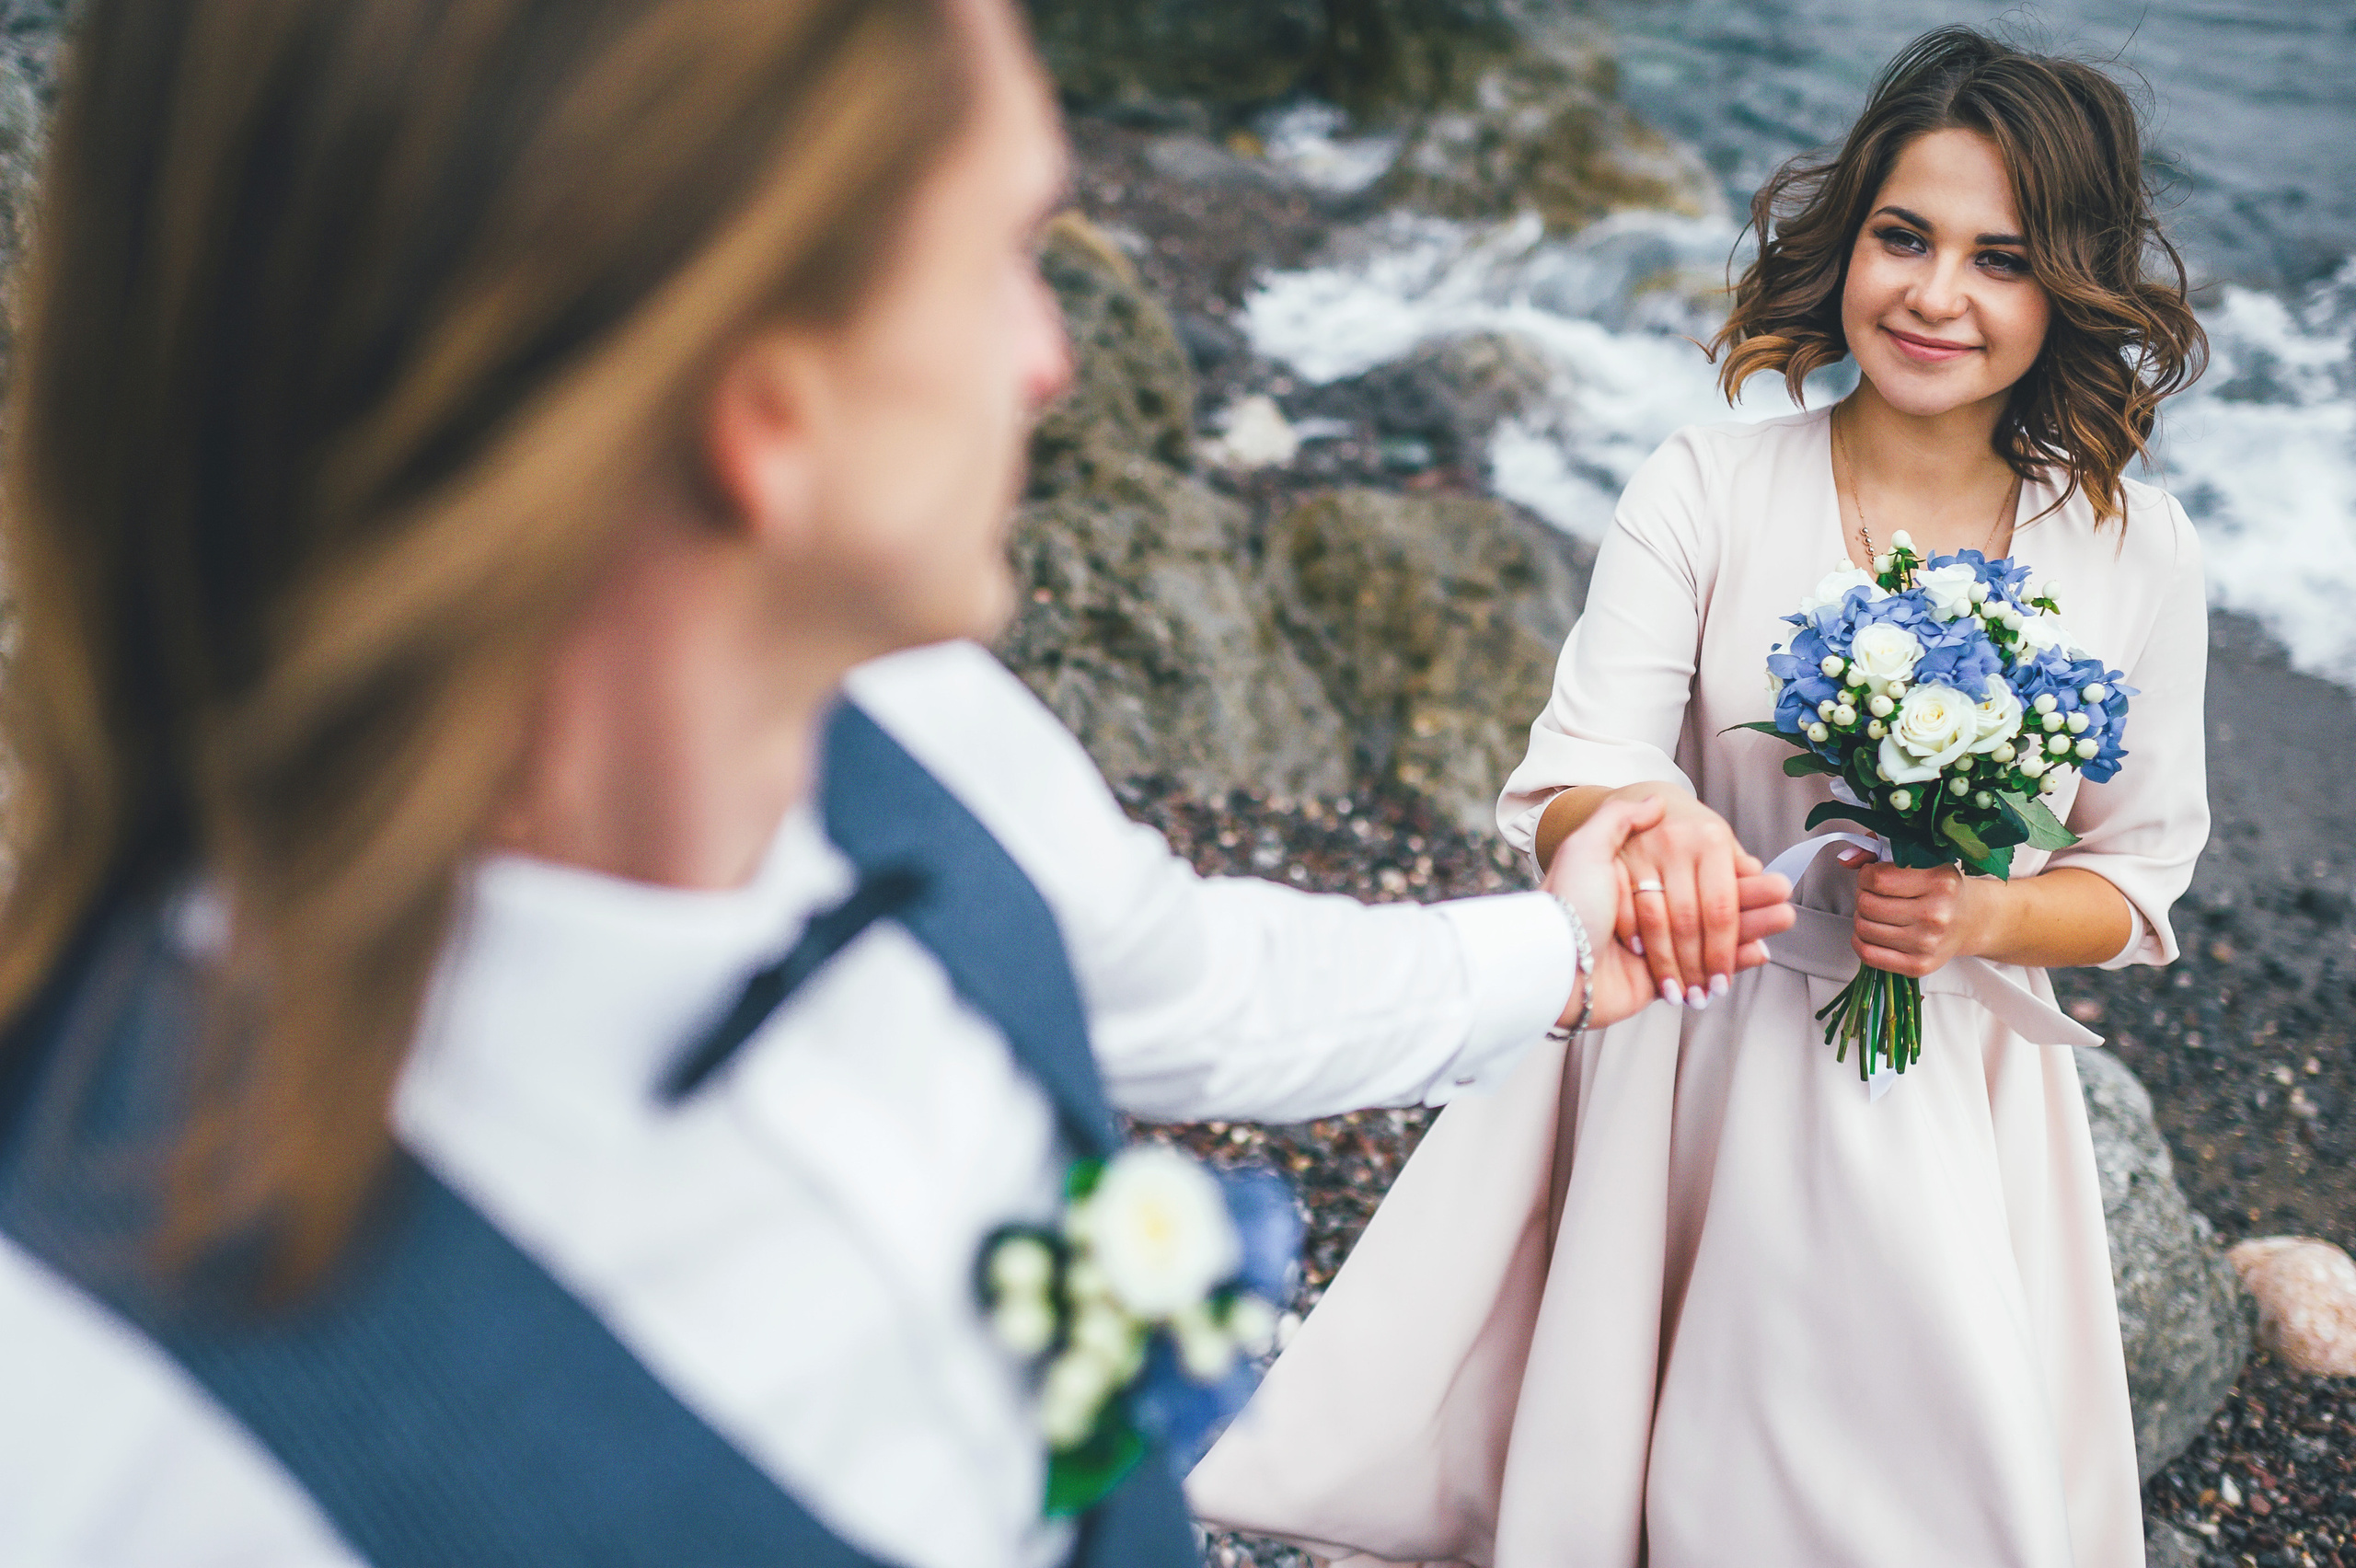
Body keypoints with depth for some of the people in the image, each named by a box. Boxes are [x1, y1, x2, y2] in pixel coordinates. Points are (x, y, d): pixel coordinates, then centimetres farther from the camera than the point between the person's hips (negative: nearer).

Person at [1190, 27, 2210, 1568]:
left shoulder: (2135, 547, -3)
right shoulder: (1706, 488, -8)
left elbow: (2137, 875, 4)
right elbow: (1568, 782, -15)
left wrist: (1978, 915, -17)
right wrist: (1649, 823, -39)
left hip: (1946, 1103, 2)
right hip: (1690, 1073, -1)